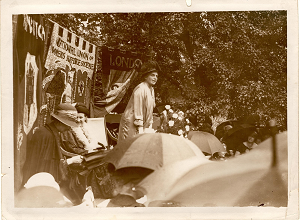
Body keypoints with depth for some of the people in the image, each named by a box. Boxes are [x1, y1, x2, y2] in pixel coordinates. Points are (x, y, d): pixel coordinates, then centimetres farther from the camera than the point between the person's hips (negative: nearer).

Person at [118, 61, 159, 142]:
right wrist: (140, 131, -19)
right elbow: (137, 110, -19)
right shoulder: (140, 89, -17)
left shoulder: (151, 90, 11)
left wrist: (149, 128, 13)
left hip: (142, 126, 9)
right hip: (131, 125, -9)